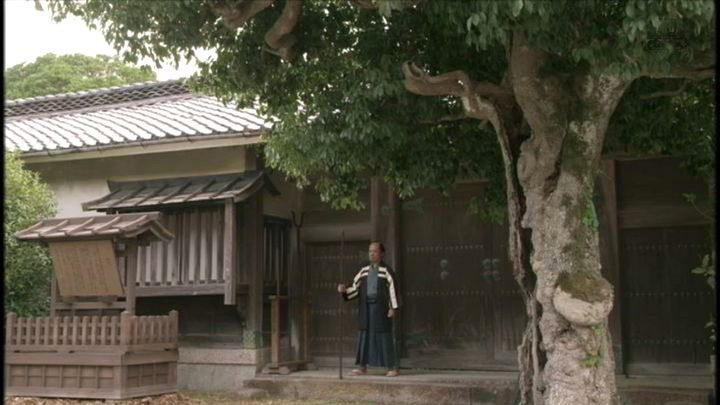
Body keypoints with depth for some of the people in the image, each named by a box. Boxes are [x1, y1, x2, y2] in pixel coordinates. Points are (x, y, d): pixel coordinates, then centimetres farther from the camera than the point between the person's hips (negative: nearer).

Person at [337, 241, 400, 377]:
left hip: (381, 308, -5)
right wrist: (344, 290, -7)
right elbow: (355, 289, 11)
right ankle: (362, 367, 10)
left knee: (384, 336, -2)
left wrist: (393, 308, -13)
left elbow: (393, 289, -7)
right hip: (366, 307, 5)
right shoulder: (363, 272, 11)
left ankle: (392, 367, 6)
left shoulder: (386, 271, -3)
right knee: (364, 335, 4)